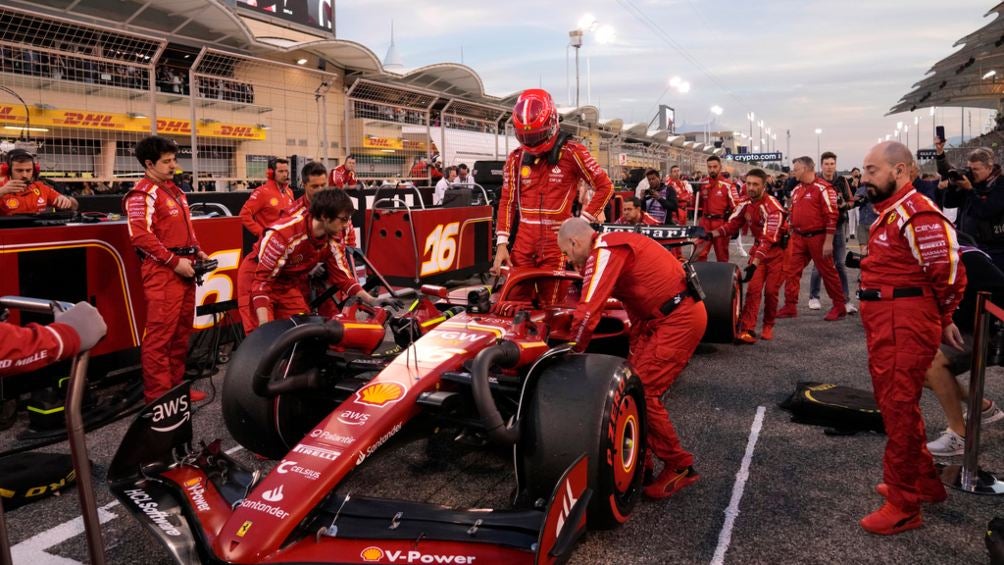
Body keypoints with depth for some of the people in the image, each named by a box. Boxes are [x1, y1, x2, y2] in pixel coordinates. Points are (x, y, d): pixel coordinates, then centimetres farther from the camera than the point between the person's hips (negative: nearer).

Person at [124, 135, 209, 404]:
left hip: (183, 269, 9)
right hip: (162, 271, -9)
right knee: (160, 334, -7)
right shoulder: (142, 193, -9)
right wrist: (174, 262, -18)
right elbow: (141, 236, -19)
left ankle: (176, 387, 24)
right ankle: (158, 395, -1)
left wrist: (197, 252, 12)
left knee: (181, 332, 14)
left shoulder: (174, 189, 19)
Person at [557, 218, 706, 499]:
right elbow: (635, 305, 24)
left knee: (644, 392, -9)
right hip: (668, 317, 10)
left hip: (679, 319, -10)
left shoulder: (604, 252, -14)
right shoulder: (614, 248, 18)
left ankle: (679, 467, 6)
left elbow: (588, 310, -21)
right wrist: (636, 352, 25)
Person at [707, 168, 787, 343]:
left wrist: (754, 264, -41)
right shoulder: (745, 204, -3)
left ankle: (768, 326, 16)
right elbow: (731, 225, 0)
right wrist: (710, 234, -18)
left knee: (771, 290, -6)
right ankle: (747, 330, -10)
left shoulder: (772, 207, -26)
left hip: (778, 250, -5)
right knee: (753, 288, -6)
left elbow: (768, 239, -33)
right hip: (759, 248, 5)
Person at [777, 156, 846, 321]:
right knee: (791, 271, 4)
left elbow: (831, 216, -16)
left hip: (817, 237, -7)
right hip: (798, 237, 7)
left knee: (827, 272, 3)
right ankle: (790, 307, 12)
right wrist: (791, 235, 17)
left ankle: (839, 307, 16)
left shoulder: (823, 188, -12)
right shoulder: (796, 190, 12)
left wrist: (828, 242, -18)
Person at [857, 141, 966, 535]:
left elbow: (948, 272, -19)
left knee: (899, 410, -1)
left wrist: (943, 319, -4)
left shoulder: (917, 214, -18)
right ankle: (924, 482, 38)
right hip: (885, 323, 11)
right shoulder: (889, 213, 15)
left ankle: (903, 506, 12)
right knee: (892, 404, 20)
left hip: (904, 325, -11)